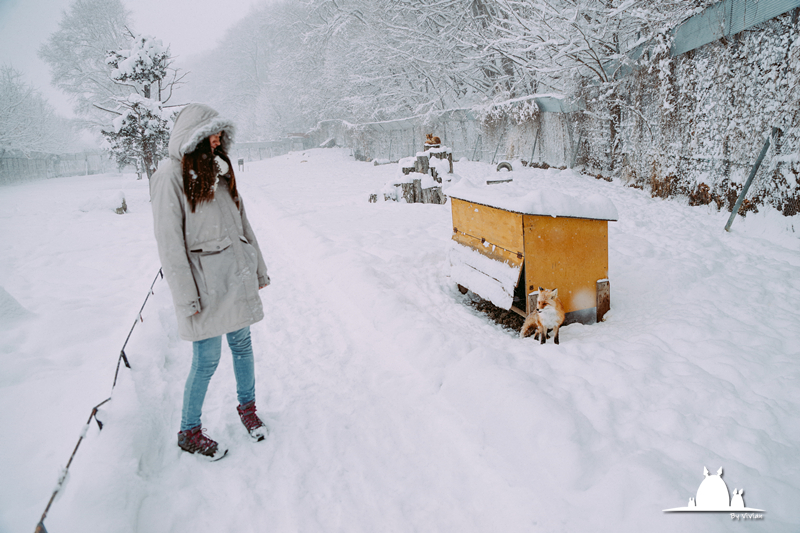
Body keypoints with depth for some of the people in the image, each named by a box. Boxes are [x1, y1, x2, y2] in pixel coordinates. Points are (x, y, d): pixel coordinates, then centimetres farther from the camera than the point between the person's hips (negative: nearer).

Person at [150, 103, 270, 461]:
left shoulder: (218, 170, 13)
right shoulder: (172, 174, -9)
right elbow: (169, 241, -13)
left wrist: (258, 269, 15)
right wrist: (186, 297, -16)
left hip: (237, 277, 6)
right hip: (205, 282, -6)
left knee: (242, 345, 15)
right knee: (207, 359, 2)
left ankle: (247, 407, 36)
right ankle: (189, 432, 22)